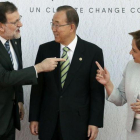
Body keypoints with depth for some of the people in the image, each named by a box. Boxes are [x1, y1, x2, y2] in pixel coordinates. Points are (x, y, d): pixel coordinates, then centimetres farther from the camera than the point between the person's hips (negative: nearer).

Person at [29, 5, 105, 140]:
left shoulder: (93, 52, -5)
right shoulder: (45, 49, 3)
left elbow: (97, 91, -4)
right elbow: (37, 87, 5)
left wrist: (95, 123, -8)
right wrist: (34, 118, 3)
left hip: (77, 124, -2)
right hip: (48, 124, 2)